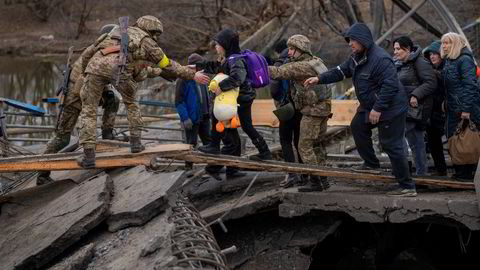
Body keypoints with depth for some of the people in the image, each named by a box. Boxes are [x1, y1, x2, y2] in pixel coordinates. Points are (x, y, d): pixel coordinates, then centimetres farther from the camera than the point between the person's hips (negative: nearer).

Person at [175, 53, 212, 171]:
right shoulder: (183, 80, -13)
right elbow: (179, 101, -16)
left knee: (208, 141, 10)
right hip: (191, 119, -7)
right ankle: (188, 167, 12)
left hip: (204, 117, 7)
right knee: (191, 143, 1)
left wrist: (208, 112, 13)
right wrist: (185, 118, -20)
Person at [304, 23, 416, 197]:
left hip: (390, 109, -10)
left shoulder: (381, 59, -26)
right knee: (357, 126, 23)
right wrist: (319, 79, 3)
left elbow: (389, 86, -30)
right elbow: (341, 71, 14)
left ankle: (407, 187, -5)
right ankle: (371, 163, 37)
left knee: (391, 145, -10)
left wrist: (378, 109, -29)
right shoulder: (356, 58, 7)